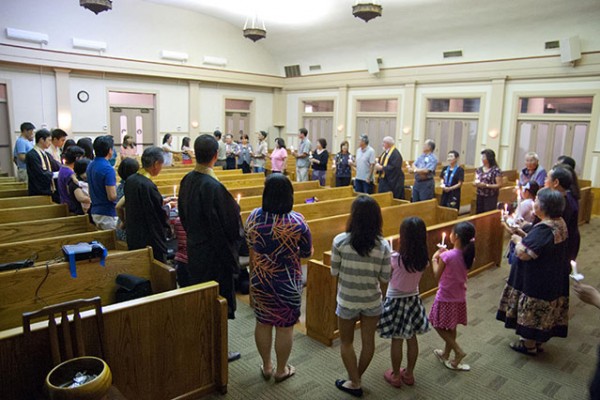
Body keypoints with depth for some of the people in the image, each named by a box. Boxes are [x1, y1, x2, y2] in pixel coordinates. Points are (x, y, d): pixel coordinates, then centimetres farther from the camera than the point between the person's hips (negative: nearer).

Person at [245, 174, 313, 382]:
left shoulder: (253, 217, -9)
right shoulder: (296, 221, -20)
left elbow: (249, 247, 5)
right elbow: (307, 253, -7)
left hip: (259, 281, 3)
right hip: (287, 282, -3)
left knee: (263, 323, 19)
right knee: (285, 327, 14)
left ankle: (266, 366, 35)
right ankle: (281, 370, 30)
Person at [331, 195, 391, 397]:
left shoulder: (340, 241, -18)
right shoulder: (383, 245, -14)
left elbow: (334, 271, -9)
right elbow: (385, 278, -7)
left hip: (347, 301, -1)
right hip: (372, 301, 2)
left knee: (346, 342, 20)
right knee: (368, 341, 21)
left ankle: (354, 383, 31)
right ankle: (357, 378, 40)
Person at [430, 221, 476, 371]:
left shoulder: (446, 256, -25)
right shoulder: (467, 255, -6)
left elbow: (437, 275, -13)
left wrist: (435, 259, -1)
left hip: (445, 298, -6)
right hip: (460, 298, 7)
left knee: (439, 326, 12)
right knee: (451, 327, 20)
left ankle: (458, 351, 4)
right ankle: (446, 354, 35)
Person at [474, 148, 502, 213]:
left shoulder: (496, 170, -8)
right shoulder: (479, 169, 9)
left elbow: (499, 185, -10)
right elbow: (474, 183, 14)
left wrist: (486, 185, -17)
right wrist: (476, 183, -9)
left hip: (491, 197, -5)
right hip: (480, 196, 5)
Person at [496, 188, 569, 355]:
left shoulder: (544, 229, -29)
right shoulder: (559, 223, 1)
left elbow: (524, 253, -30)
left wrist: (517, 240, -13)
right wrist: (523, 237, 5)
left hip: (537, 280, -9)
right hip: (553, 278, 9)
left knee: (532, 310, 8)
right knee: (543, 310, 21)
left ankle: (529, 344, 24)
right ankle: (538, 341, 36)